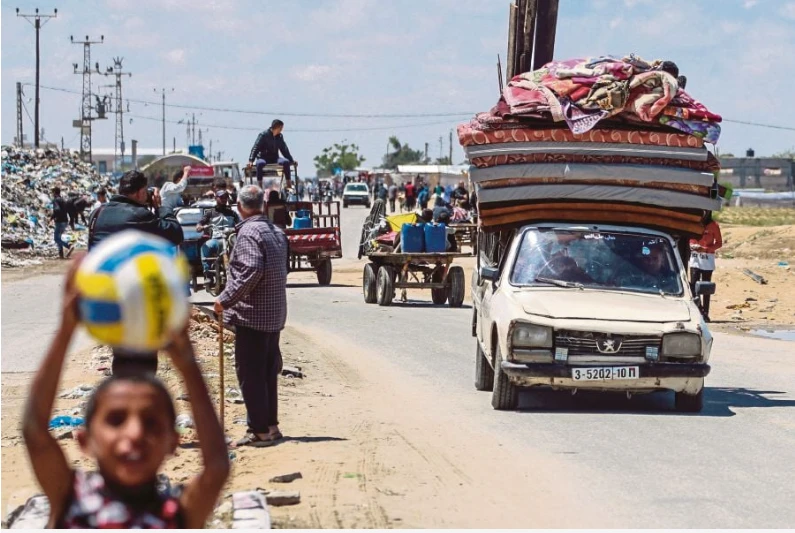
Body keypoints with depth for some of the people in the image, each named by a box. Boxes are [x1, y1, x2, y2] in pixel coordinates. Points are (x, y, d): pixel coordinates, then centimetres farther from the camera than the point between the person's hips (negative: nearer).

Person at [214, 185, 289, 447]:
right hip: (275, 314, 9)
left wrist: (226, 299, -18)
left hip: (252, 315, -9)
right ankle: (271, 425, 21)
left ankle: (259, 430, -3)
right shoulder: (276, 231, 12)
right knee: (268, 372, 16)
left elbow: (251, 271, -25)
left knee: (250, 374, -4)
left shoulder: (249, 232, -15)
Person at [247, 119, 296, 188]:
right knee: (260, 163, -40)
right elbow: (255, 148, -14)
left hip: (274, 158, 4)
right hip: (263, 158, -4)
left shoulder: (280, 136, 7)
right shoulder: (263, 135, -9)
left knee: (286, 162, -26)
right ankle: (260, 187, -38)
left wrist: (291, 160, 10)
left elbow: (284, 150, 17)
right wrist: (251, 160, -27)